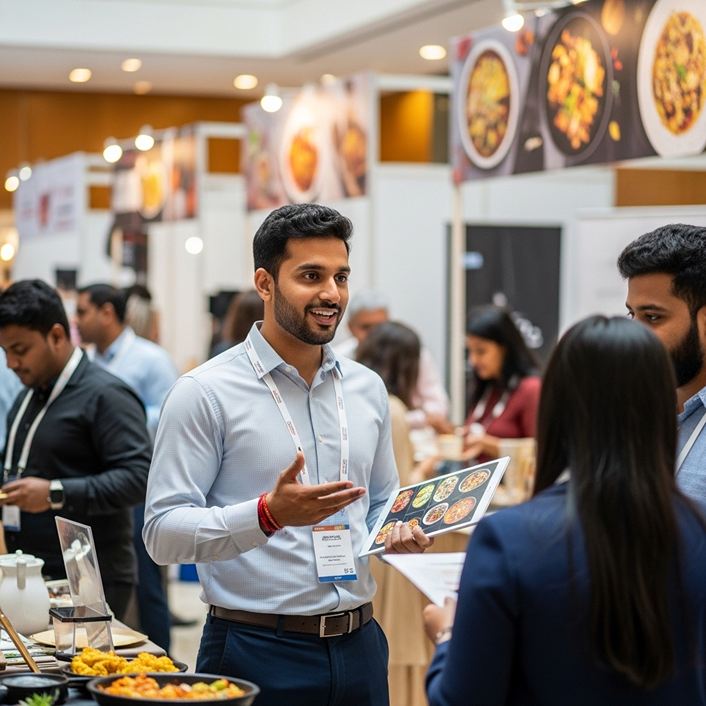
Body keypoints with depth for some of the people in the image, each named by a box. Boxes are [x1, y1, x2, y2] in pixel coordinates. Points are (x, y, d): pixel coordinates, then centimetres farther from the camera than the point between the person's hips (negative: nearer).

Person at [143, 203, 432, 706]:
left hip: (359, 645, 5)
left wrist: (399, 531, -1)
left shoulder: (367, 389, 9)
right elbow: (163, 532, -14)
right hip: (257, 653, -5)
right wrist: (269, 514, -27)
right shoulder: (206, 393, -9)